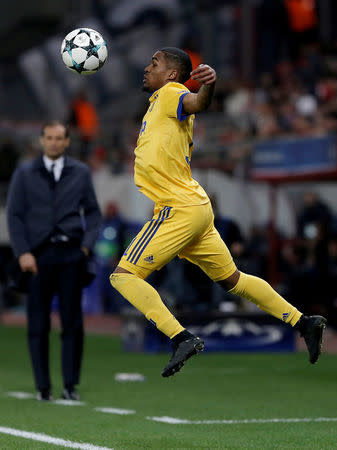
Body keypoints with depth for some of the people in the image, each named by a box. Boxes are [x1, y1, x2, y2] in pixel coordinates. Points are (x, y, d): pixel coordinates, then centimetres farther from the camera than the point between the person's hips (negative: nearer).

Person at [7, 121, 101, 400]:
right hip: (39, 254, 0)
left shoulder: (81, 173, 11)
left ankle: (71, 385, 6)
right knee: (38, 324, -1)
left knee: (72, 322, -1)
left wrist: (87, 244, -1)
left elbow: (93, 212, 14)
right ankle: (43, 387, 5)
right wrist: (23, 252, -6)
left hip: (71, 254, 1)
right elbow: (14, 215, 5)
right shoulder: (24, 174, 9)